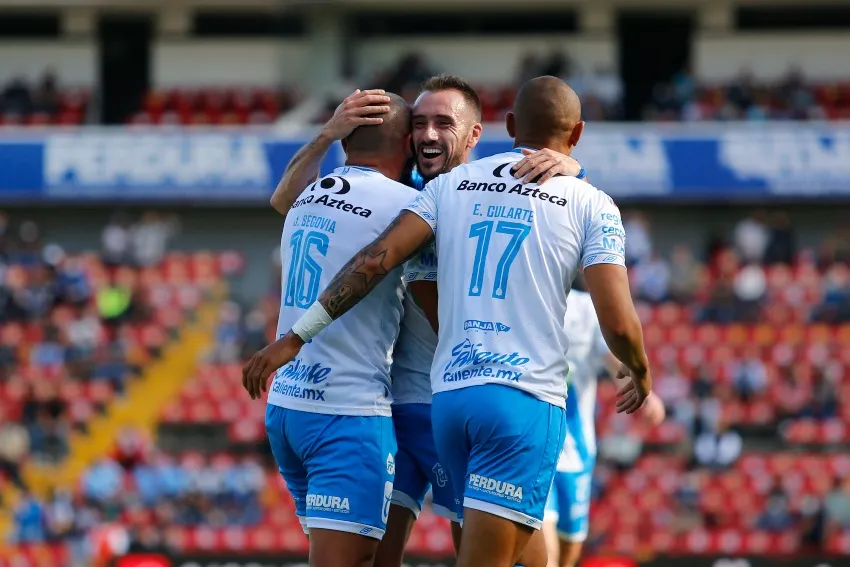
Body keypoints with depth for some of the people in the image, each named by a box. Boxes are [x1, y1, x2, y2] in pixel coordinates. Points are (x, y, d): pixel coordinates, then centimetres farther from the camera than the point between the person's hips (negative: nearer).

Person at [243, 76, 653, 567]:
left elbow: (377, 259, 0)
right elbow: (618, 323, -5)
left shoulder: (451, 185, 12)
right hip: (527, 397, -5)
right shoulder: (591, 205, 2)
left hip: (449, 395, 5)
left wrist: (297, 336, 1)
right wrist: (640, 373, 16)